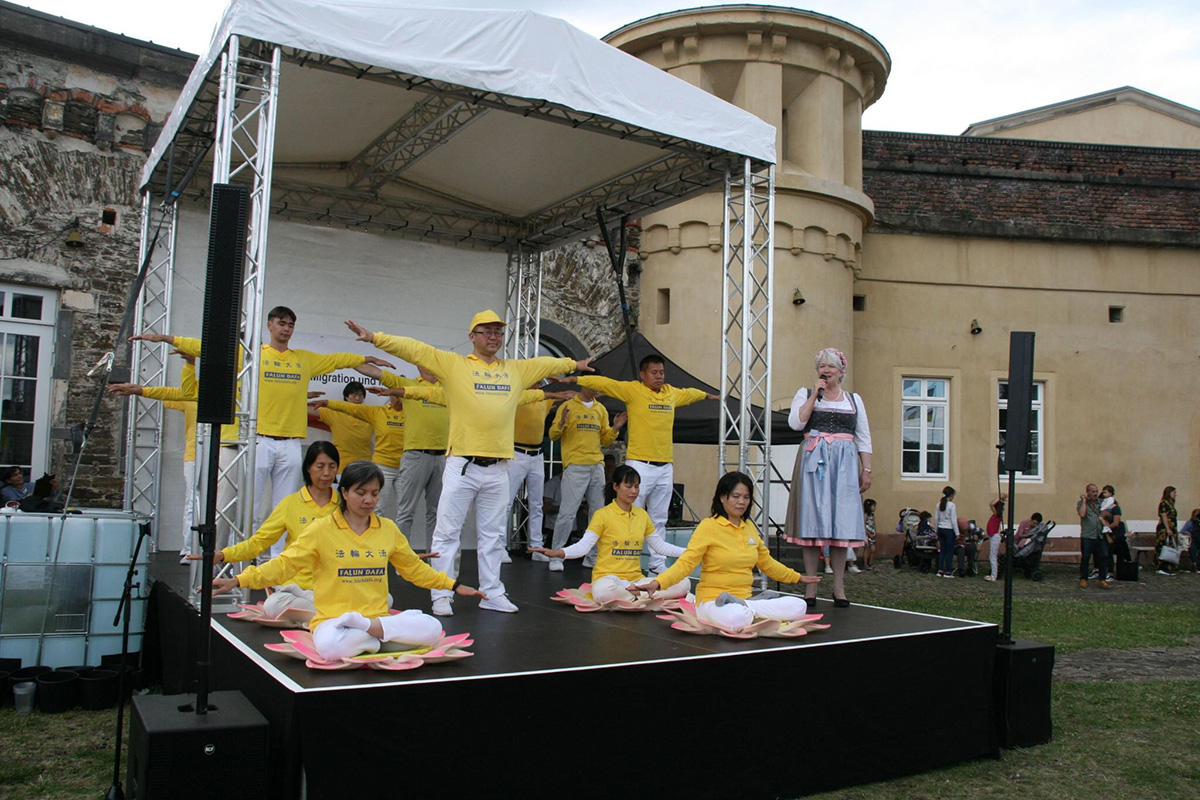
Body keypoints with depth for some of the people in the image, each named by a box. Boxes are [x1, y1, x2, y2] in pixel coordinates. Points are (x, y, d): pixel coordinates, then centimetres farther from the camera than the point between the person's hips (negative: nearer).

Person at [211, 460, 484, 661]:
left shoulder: (388, 529, 10)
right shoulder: (322, 529, 1)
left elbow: (415, 568, 22)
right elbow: (284, 565, -1)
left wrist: (454, 586, 20)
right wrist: (238, 581, -13)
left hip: (378, 616, 3)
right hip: (332, 620, -3)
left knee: (433, 629, -24)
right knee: (329, 647, -41)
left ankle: (369, 626, -18)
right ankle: (383, 638, -15)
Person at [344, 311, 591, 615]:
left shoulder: (517, 369, 14)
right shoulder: (452, 363, 2)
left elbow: (547, 364, 29)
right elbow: (413, 349, -4)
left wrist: (574, 364, 40)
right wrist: (373, 337, -11)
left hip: (498, 469, 4)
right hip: (462, 466, -4)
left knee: (493, 534, 12)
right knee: (447, 532, 0)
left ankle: (492, 593, 22)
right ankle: (441, 595, 8)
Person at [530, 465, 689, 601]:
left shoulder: (642, 515, 12)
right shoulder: (603, 515, -4)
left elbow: (661, 546, 20)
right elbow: (583, 546, -12)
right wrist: (557, 553, -30)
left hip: (636, 579, 5)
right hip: (608, 577, -5)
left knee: (684, 583, -17)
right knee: (604, 592, -43)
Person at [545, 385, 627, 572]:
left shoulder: (601, 409, 16)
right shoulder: (568, 406, 1)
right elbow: (553, 435, 0)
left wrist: (615, 429, 0)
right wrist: (561, 423, -19)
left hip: (597, 466, 5)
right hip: (575, 466, -5)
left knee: (598, 513, 6)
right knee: (568, 513, -9)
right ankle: (556, 556, -1)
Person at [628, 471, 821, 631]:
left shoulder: (750, 527, 12)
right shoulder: (708, 526, -7)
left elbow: (767, 563, 26)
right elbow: (685, 562, -15)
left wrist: (798, 577, 33)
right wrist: (658, 583, -32)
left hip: (744, 599, 7)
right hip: (712, 601, -7)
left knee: (799, 606, -14)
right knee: (736, 619, -42)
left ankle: (744, 607, -10)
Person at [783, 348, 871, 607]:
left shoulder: (854, 399, 17)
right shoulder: (805, 393, 11)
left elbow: (864, 438, 15)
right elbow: (795, 423, -6)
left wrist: (866, 469, 6)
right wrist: (815, 394, -5)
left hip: (845, 462, 2)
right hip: (813, 460, -2)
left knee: (841, 522, -1)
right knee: (812, 520, -4)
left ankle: (839, 586, 5)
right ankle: (811, 585, 2)